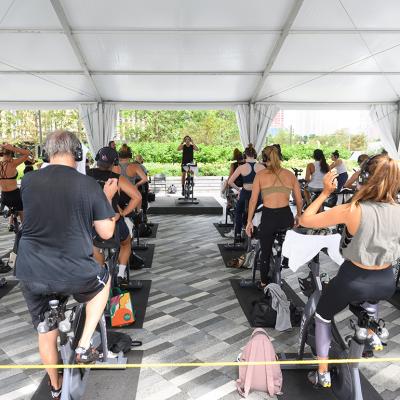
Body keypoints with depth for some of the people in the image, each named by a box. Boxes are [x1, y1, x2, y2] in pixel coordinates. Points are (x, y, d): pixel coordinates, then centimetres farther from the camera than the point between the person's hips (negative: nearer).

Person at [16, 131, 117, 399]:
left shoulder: (28, 181, -2)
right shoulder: (89, 186, -11)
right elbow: (106, 233, -3)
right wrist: (108, 198, 9)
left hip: (31, 273, 4)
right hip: (74, 274, -3)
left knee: (46, 329, 24)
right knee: (103, 280, 30)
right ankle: (84, 347, 23)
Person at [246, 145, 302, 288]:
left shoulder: (260, 175, 0)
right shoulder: (290, 175, 5)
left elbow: (253, 200, -3)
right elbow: (299, 200, 9)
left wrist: (249, 221, 4)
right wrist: (298, 215, 26)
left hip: (268, 217, -1)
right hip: (286, 216, 2)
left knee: (266, 252, 17)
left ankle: (264, 283, 33)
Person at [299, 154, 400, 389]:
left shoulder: (352, 210, -25)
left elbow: (305, 220, -18)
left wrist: (325, 193, -9)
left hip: (353, 280, -4)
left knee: (323, 316, 24)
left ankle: (323, 374, 28)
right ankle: (372, 336, 52)